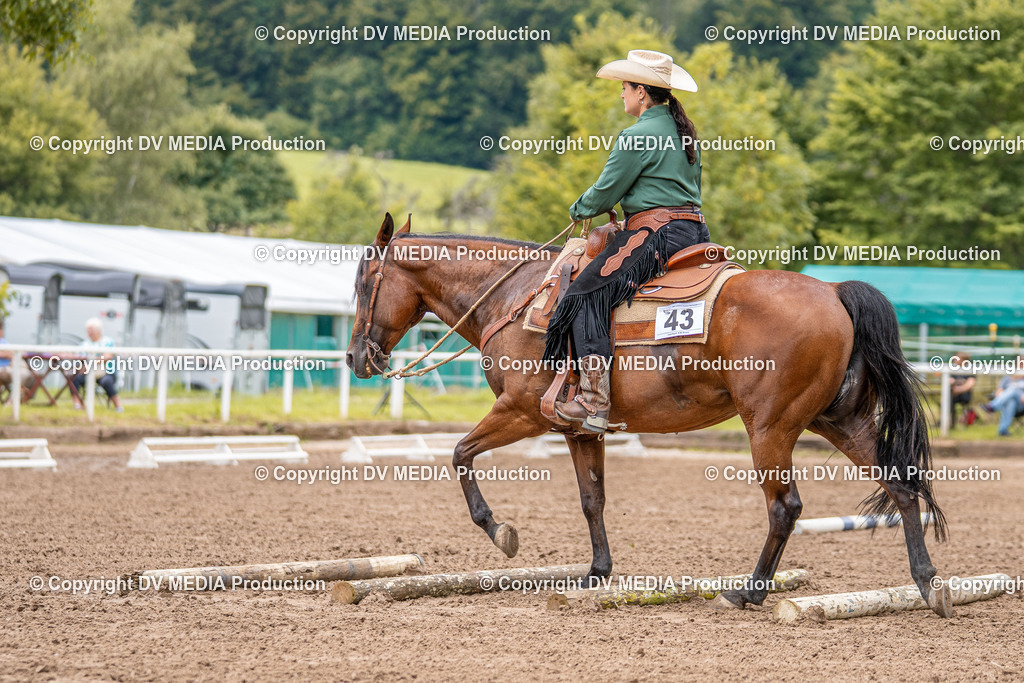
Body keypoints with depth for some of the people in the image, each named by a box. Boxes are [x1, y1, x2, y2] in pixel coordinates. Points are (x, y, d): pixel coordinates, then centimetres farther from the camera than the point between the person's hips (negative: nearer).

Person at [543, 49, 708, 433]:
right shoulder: (684, 132, 17)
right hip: (692, 229, 10)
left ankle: (595, 404, -22)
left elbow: (607, 191, -8)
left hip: (654, 233, -10)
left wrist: (578, 211, 13)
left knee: (587, 295, -11)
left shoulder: (638, 136, -11)